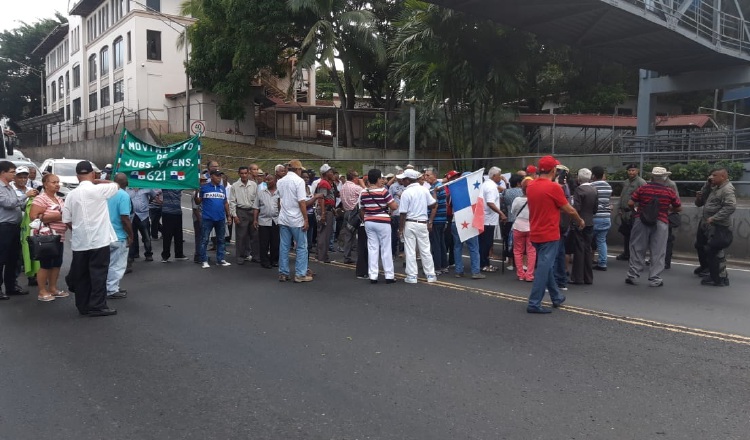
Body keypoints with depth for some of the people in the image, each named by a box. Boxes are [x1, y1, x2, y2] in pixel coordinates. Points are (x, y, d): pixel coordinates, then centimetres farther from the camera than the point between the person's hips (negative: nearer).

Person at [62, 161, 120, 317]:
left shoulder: (71, 194, 4)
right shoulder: (99, 190, -9)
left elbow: (67, 220, 7)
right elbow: (116, 185, 9)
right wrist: (96, 181, 13)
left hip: (79, 241, 5)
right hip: (99, 240, -5)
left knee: (81, 274, 11)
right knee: (98, 273, 0)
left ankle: (83, 306, 19)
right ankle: (97, 306, 1)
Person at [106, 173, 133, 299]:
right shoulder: (124, 195, -17)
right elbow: (125, 219, -21)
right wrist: (131, 236, -12)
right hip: (118, 236, -7)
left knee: (109, 264, 18)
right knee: (117, 265, 4)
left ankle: (112, 288, 26)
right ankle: (111, 291, 8)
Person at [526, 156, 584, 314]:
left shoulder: (530, 186, 4)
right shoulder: (553, 187, -15)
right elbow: (570, 210, -7)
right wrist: (580, 221, 10)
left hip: (535, 233, 8)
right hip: (549, 234, -7)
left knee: (545, 265, 19)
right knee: (544, 267, -4)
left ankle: (556, 297, 31)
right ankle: (534, 303, -4)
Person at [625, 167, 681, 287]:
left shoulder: (643, 188, -3)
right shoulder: (669, 191, -2)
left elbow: (630, 204, -5)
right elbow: (679, 208, 5)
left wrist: (634, 210, 15)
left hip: (641, 221, 1)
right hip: (660, 223, -1)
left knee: (637, 249, 9)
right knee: (657, 252, 6)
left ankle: (632, 276, 13)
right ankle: (654, 279, 8)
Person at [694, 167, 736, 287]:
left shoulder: (727, 189, -17)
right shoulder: (715, 188, 13)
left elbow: (731, 206, -29)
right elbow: (700, 202, 13)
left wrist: (714, 218, -27)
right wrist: (708, 184, 0)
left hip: (718, 226, -11)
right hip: (706, 224, 11)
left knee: (714, 251, -9)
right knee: (700, 245, 25)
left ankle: (720, 278, 1)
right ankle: (706, 268, 45)